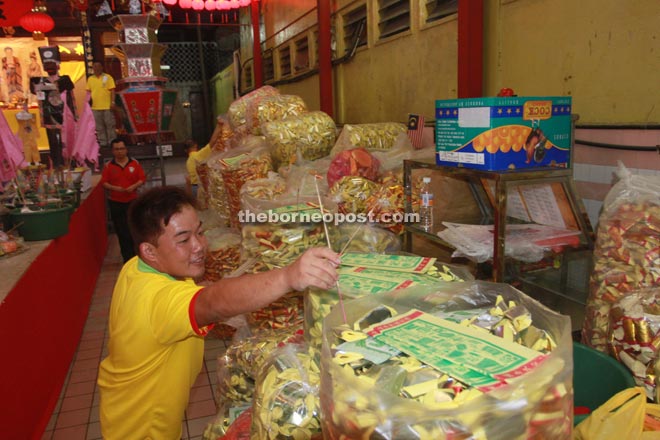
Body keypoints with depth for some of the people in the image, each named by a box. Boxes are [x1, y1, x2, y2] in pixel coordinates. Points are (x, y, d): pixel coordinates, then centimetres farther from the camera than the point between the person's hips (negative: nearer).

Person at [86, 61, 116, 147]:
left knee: (110, 124, -1)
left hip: (107, 106, -3)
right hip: (95, 107, 4)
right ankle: (102, 142, 11)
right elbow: (88, 91, 17)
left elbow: (112, 91, -2)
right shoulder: (90, 79, 13)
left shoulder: (107, 77, 2)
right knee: (99, 126, 5)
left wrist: (112, 102, -10)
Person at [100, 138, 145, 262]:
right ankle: (127, 257, 15)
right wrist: (114, 188, -18)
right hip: (115, 202, 0)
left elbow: (142, 179, 0)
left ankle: (135, 254, 17)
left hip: (132, 201, 0)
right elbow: (104, 182, -1)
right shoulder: (109, 166, -1)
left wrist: (134, 186, -17)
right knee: (121, 231, 5)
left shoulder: (134, 163, -1)